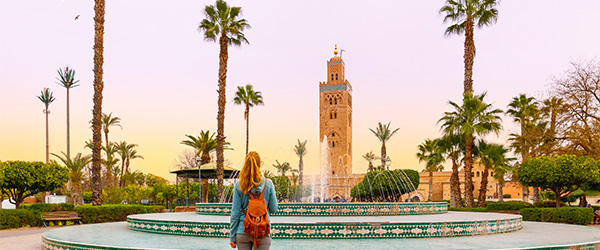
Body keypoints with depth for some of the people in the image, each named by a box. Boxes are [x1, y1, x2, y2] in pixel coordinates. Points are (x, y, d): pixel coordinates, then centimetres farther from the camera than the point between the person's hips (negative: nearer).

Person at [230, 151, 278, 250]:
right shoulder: (268, 184, -6)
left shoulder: (239, 185, -5)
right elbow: (274, 209, 0)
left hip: (242, 232, 1)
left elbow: (235, 212, -3)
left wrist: (232, 236, 5)